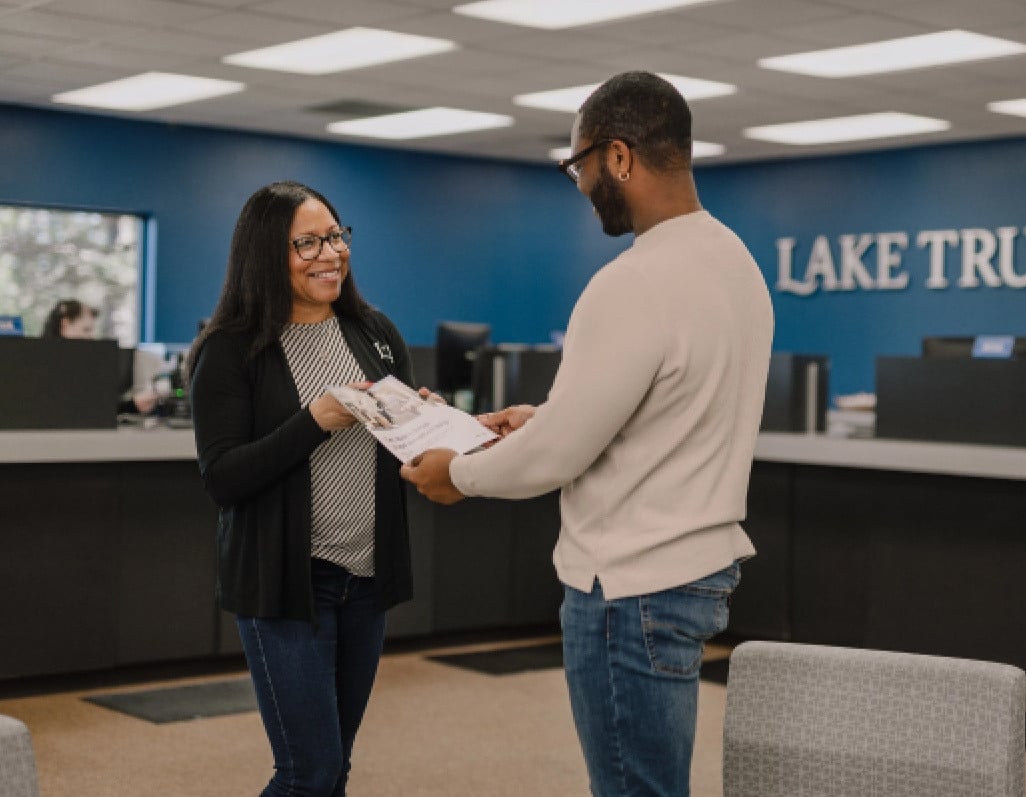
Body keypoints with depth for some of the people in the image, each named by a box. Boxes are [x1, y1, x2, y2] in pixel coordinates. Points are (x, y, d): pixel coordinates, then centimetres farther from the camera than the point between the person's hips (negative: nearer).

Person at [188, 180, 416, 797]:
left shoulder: (376, 334, 7)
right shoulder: (232, 351, -8)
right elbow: (224, 479, -13)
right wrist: (314, 422, -23)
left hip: (368, 577, 5)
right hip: (285, 581, -5)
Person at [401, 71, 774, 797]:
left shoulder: (636, 283, -23)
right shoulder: (734, 260, 7)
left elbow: (553, 458, -18)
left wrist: (458, 473, 0)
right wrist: (546, 417, 17)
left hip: (634, 589, -10)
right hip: (696, 565, 10)